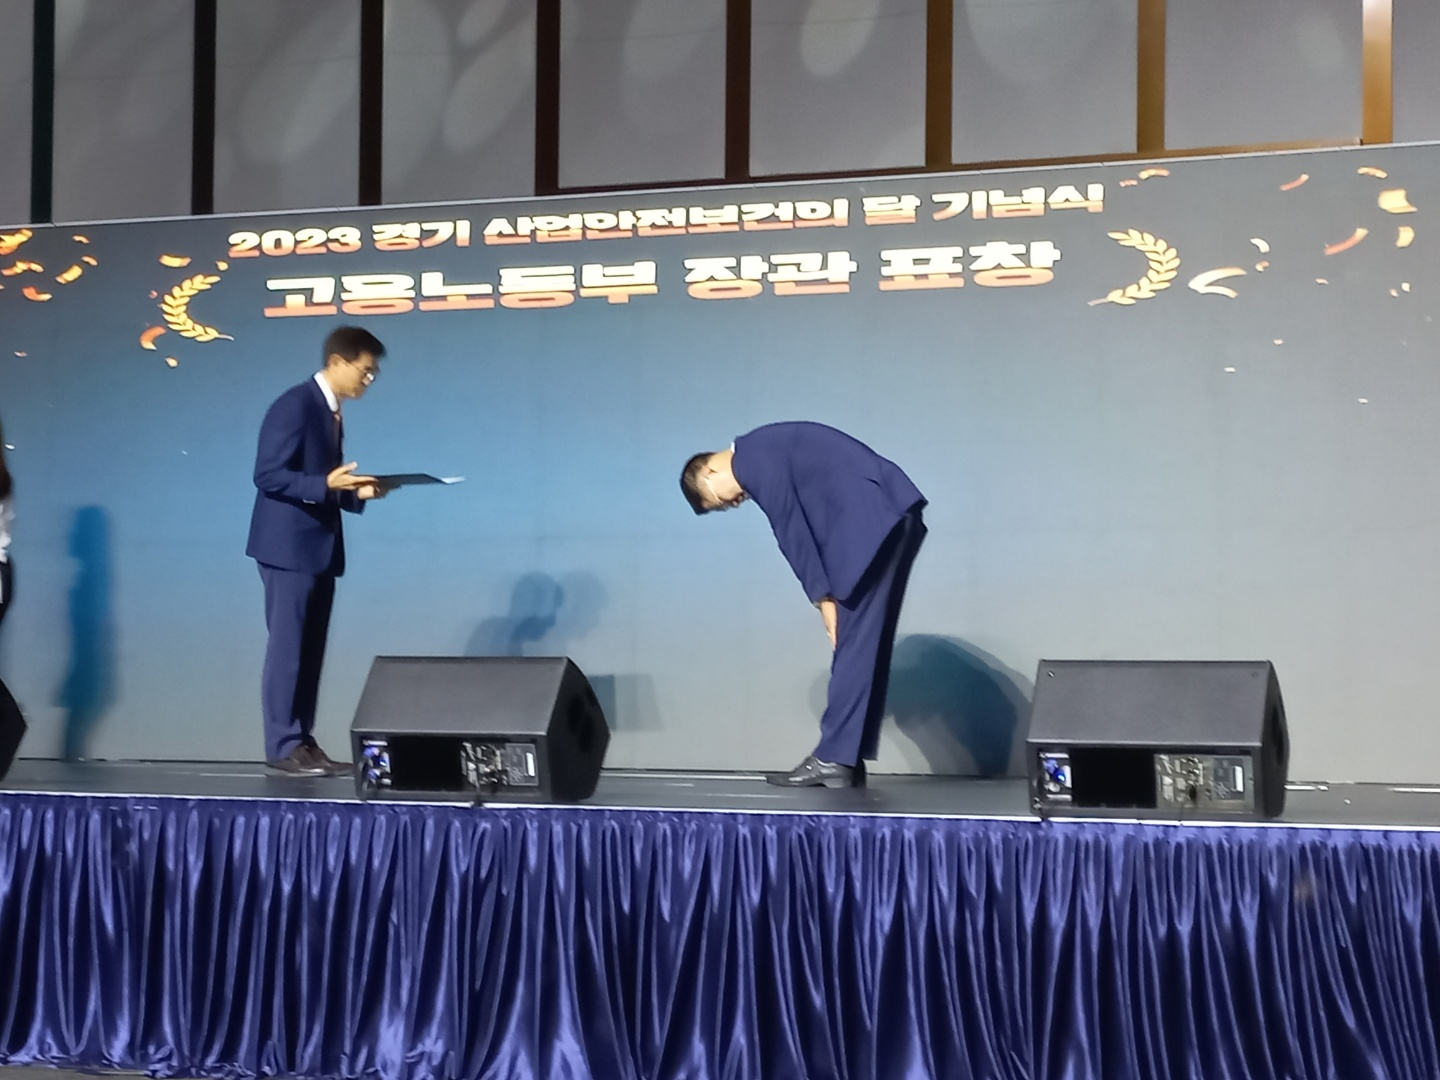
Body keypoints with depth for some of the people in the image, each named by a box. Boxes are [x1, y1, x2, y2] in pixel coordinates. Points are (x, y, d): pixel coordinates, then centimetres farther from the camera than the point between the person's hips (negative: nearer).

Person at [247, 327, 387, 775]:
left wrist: (358, 492, 2)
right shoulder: (295, 405, -12)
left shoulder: (332, 412, 15)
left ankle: (303, 742, 11)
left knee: (310, 650, 8)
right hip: (290, 546, -9)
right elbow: (268, 476, -18)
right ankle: (284, 746, -3)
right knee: (287, 646, -6)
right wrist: (326, 484, -27)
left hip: (319, 548, 9)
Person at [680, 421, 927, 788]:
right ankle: (848, 758, 10)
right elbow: (808, 526, 22)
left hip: (873, 521, -10)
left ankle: (833, 758, -5)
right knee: (866, 643, 8)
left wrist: (823, 598, -3)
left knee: (854, 642, -7)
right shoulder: (766, 452, 25)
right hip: (889, 517, 10)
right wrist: (830, 595, 15)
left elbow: (791, 531, -7)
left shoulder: (752, 459, -4)